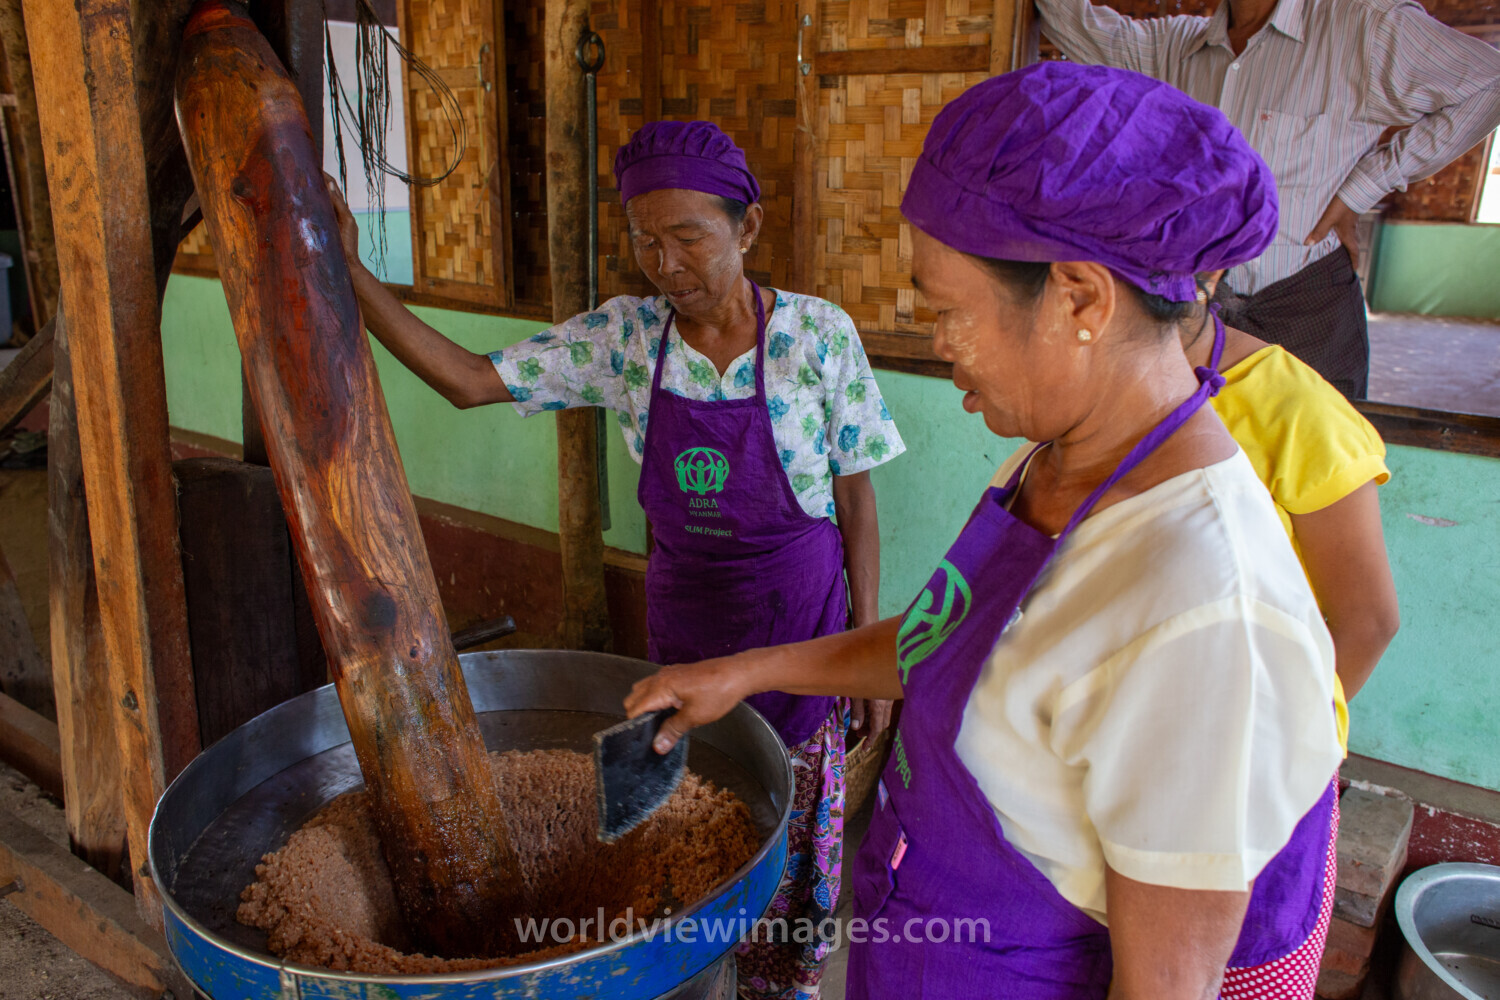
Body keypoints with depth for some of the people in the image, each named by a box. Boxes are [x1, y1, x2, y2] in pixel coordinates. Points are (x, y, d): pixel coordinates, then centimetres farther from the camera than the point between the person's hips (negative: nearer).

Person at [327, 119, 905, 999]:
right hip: (684, 620, 3)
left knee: (798, 833, 14)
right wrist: (348, 273, -19)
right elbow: (471, 380, -10)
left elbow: (857, 500, -8)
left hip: (800, 617, -2)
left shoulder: (819, 335, -16)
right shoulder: (624, 336, -9)